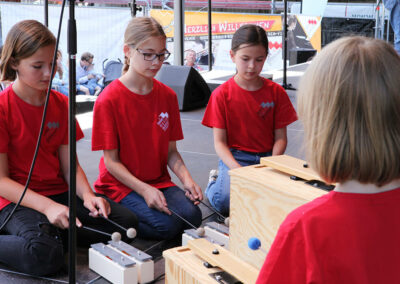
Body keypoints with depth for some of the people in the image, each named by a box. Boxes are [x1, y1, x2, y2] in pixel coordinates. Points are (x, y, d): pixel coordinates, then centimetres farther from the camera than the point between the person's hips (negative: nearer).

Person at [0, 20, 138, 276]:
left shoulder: (62, 104, 7)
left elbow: (69, 165, 6)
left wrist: (87, 195, -14)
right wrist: (47, 206, -25)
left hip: (59, 193, 7)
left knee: (126, 222, -12)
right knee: (45, 255, -35)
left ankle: (51, 234, -4)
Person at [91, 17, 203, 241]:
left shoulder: (168, 96, 4)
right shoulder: (109, 100, -12)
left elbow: (171, 151, 7)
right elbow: (111, 161, -12)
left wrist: (187, 179, -12)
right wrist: (144, 190, -24)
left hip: (159, 182, 5)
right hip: (120, 184, -5)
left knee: (192, 216, -20)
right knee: (167, 225, -26)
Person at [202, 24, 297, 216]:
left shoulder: (276, 92, 4)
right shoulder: (221, 94, -2)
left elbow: (280, 137, 3)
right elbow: (220, 142, -5)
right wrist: (238, 170, -22)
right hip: (234, 157, -1)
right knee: (226, 201, -29)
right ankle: (215, 182, 7)